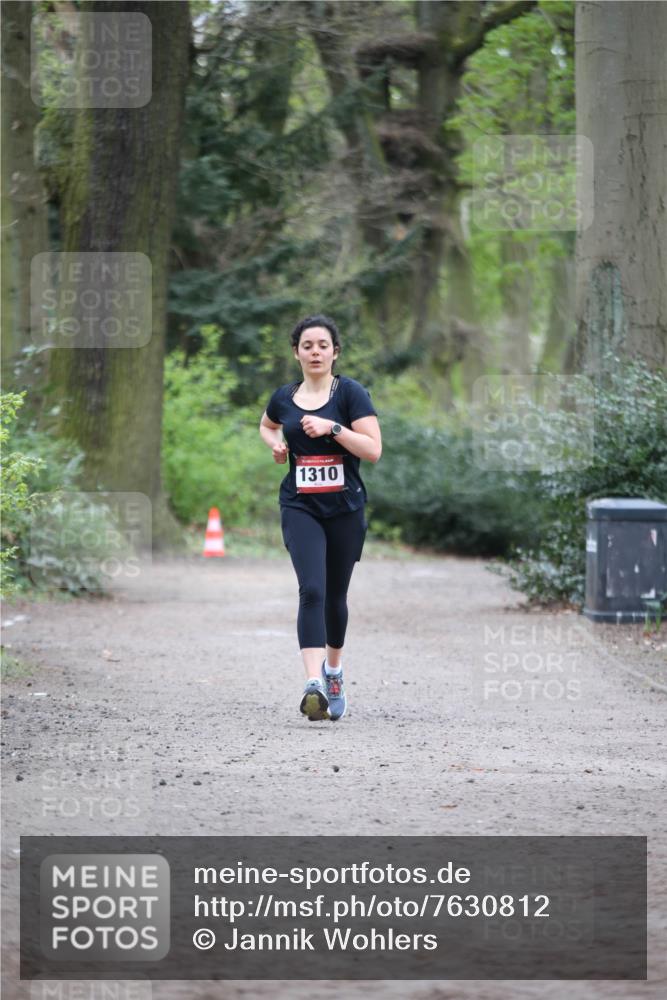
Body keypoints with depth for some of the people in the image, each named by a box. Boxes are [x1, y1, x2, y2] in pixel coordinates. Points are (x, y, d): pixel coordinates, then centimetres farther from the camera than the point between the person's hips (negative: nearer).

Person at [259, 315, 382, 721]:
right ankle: (315, 684, -28)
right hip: (300, 507, 1)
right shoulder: (284, 397, 6)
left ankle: (334, 669, 39)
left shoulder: (351, 393, -5)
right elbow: (267, 426, 29)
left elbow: (373, 449, -12)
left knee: (335, 596, 11)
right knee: (312, 591, -18)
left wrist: (332, 427, -22)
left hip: (346, 508, -1)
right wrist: (276, 444, 8)